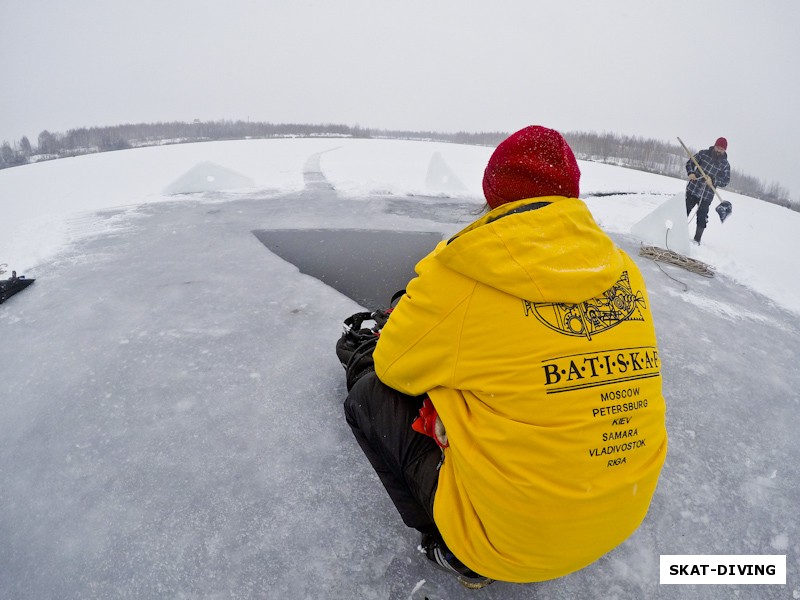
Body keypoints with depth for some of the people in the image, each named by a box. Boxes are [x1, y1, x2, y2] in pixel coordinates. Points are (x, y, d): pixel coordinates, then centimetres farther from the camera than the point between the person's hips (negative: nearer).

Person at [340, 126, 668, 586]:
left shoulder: (465, 270, -19)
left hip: (511, 537, -6)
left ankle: (459, 550, 10)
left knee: (368, 395, 5)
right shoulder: (623, 270, -2)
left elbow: (393, 366, -5)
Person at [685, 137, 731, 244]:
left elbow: (726, 180, -2)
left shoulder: (725, 164, 0)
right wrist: (691, 173, -14)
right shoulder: (703, 153, 1)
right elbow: (690, 162, 6)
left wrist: (713, 181, -21)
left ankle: (697, 239, 8)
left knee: (702, 217, 0)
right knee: (685, 210, 6)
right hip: (692, 189, 1)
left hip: (707, 196, 0)